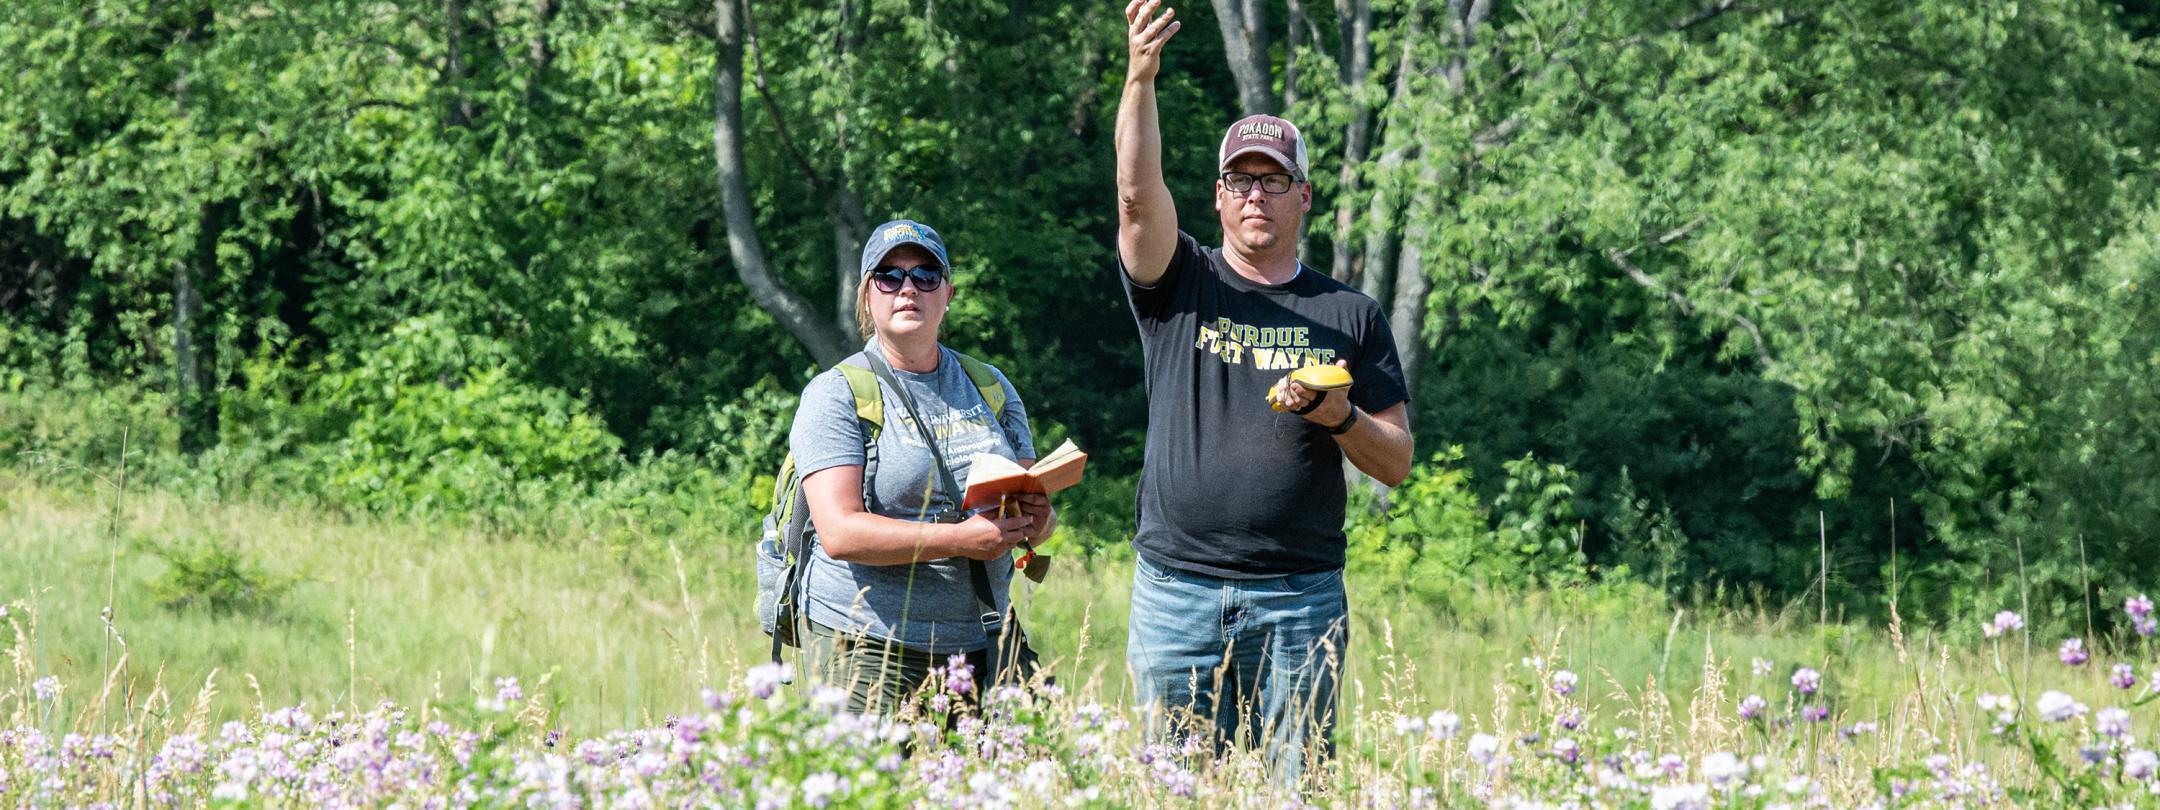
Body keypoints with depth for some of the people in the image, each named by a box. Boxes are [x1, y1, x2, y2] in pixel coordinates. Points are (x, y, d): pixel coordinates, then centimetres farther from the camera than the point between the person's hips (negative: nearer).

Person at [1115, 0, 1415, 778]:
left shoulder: (1349, 315, 10)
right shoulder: (1179, 285, 8)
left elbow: (1396, 464, 10)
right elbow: (1138, 192, -12)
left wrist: (1336, 415, -11)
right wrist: (1139, 78, -26)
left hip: (1302, 599, 0)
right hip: (1178, 591, 0)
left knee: (1298, 785, -1)